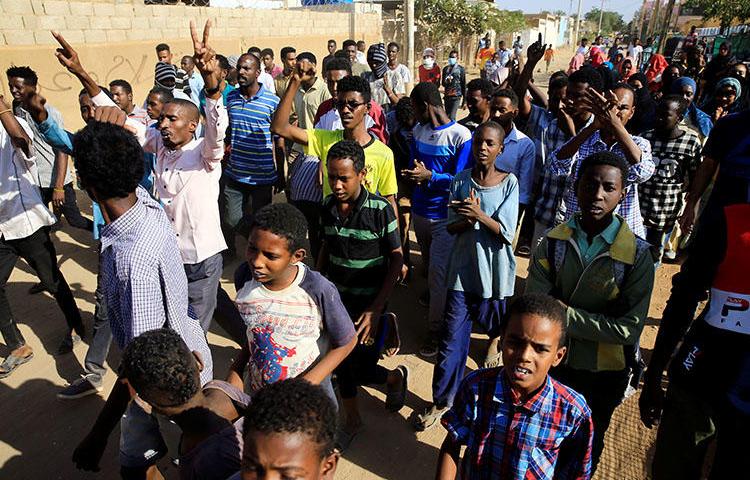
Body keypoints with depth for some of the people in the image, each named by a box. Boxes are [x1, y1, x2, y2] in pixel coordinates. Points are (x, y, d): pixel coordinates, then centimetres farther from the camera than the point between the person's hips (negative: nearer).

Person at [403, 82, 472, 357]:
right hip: (420, 210, 6)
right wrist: (415, 175, -10)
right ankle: (432, 294, 47)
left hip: (445, 215, -6)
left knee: (439, 271, -6)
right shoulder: (418, 130, 4)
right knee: (428, 264, 22)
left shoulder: (461, 136, -16)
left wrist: (430, 176, -27)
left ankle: (435, 329, 6)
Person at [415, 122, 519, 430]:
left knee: (495, 327, 18)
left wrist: (478, 215, -27)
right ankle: (441, 402, 18)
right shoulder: (460, 181, 1)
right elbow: (452, 227, -1)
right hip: (463, 269, 1)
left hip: (495, 271, -1)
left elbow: (507, 232, -12)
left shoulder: (509, 182, -6)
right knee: (451, 340, 4)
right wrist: (468, 217, -22)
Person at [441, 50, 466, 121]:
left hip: (456, 97, -5)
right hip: (446, 96, 5)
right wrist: (446, 81, -7)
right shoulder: (445, 69, 11)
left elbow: (464, 85, 1)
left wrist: (464, 101, -1)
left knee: (451, 117, -16)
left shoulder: (461, 69, 0)